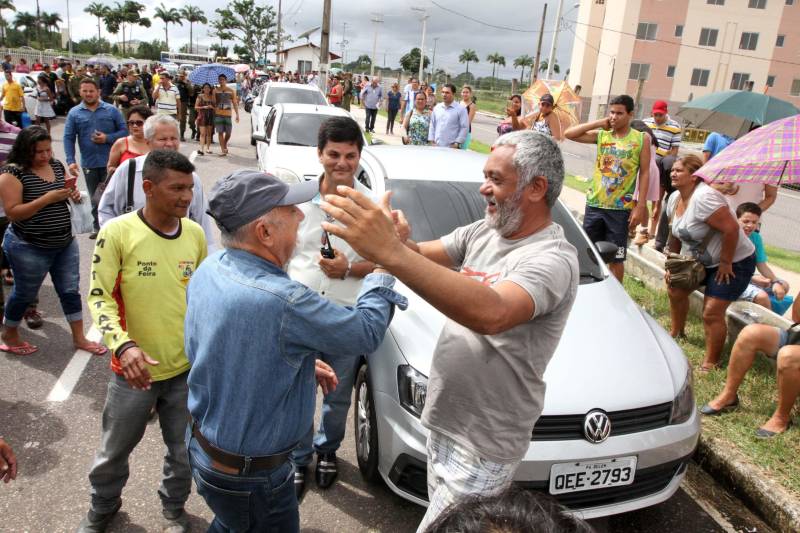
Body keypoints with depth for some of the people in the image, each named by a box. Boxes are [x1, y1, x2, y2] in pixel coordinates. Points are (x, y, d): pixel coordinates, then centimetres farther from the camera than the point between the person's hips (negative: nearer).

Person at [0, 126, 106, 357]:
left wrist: (74, 195, -5)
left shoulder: (57, 166, 4)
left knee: (70, 290, 11)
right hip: (29, 248, -6)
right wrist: (47, 198, -26)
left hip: (65, 243, 6)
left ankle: (79, 338, 23)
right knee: (25, 293, 12)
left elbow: (68, 195, 18)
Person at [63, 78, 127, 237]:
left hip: (110, 161, -2)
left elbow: (124, 131, 0)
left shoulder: (112, 110, 0)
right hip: (89, 163, 2)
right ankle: (98, 227, 26)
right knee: (94, 197, 13)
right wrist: (71, 161, -12)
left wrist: (108, 138, -16)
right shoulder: (74, 113, 2)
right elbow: (68, 138, -1)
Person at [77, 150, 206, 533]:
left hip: (187, 367, 3)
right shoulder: (118, 232, -15)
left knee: (185, 451, 18)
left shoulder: (195, 233, -3)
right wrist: (123, 345, -28)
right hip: (135, 369, -2)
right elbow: (99, 296, -13)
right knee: (114, 450, 18)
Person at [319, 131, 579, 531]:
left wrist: (391, 253, -50)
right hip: (442, 420, 8)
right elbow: (424, 256, -2)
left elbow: (490, 314, -43)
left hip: (482, 450, -8)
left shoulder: (552, 258, -25)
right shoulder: (483, 231, 3)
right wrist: (397, 242, -27)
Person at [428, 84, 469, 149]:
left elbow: (464, 127, -5)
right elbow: (432, 125, 16)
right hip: (436, 146, 4)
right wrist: (431, 140, 7)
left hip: (452, 147, -4)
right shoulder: (436, 108, 13)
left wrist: (457, 143, -11)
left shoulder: (461, 109, -2)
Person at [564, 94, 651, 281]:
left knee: (616, 258, 4)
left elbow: (644, 174, -2)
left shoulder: (641, 139, -2)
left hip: (620, 208, -2)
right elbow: (568, 134, -1)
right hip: (594, 204, 3)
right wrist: (598, 124, -4)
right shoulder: (601, 135, 4)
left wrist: (640, 206, -7)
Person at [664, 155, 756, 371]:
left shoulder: (704, 197, -30)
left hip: (735, 262, -9)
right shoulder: (675, 199, 0)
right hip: (699, 260, 9)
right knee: (675, 290, 16)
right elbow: (676, 234, 12)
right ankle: (677, 333, 40)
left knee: (712, 313, -12)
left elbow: (731, 229, -34)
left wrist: (726, 263, -25)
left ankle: (711, 363, 2)